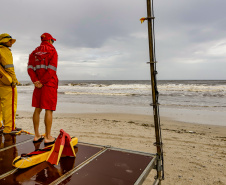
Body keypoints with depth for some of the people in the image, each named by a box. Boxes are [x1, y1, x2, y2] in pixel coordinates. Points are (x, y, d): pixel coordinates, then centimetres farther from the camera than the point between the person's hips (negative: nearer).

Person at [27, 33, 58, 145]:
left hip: (38, 85, 6)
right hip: (50, 85, -6)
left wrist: (36, 81, -7)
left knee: (37, 109, 10)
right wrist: (42, 82, -10)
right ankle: (48, 137, 0)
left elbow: (30, 68, 3)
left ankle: (37, 136, 17)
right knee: (49, 109, -4)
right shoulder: (52, 51, -1)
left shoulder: (34, 52, 16)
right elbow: (52, 70, -14)